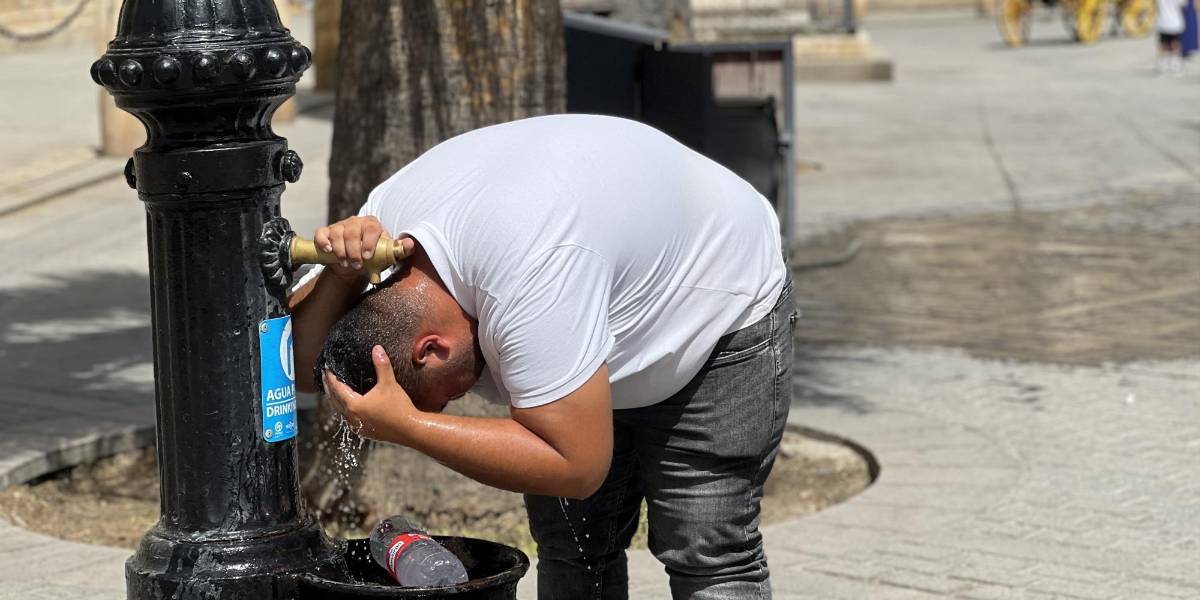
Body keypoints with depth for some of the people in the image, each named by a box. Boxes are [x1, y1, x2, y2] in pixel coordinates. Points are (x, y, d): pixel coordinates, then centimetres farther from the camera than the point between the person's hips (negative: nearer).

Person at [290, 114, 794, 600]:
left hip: (723, 314, -7)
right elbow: (303, 364, -12)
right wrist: (343, 269, -32)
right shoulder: (388, 213, -19)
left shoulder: (527, 282, -43)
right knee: (570, 549, 3)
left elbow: (577, 467, -38)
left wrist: (405, 426, -41)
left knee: (707, 554, -12)